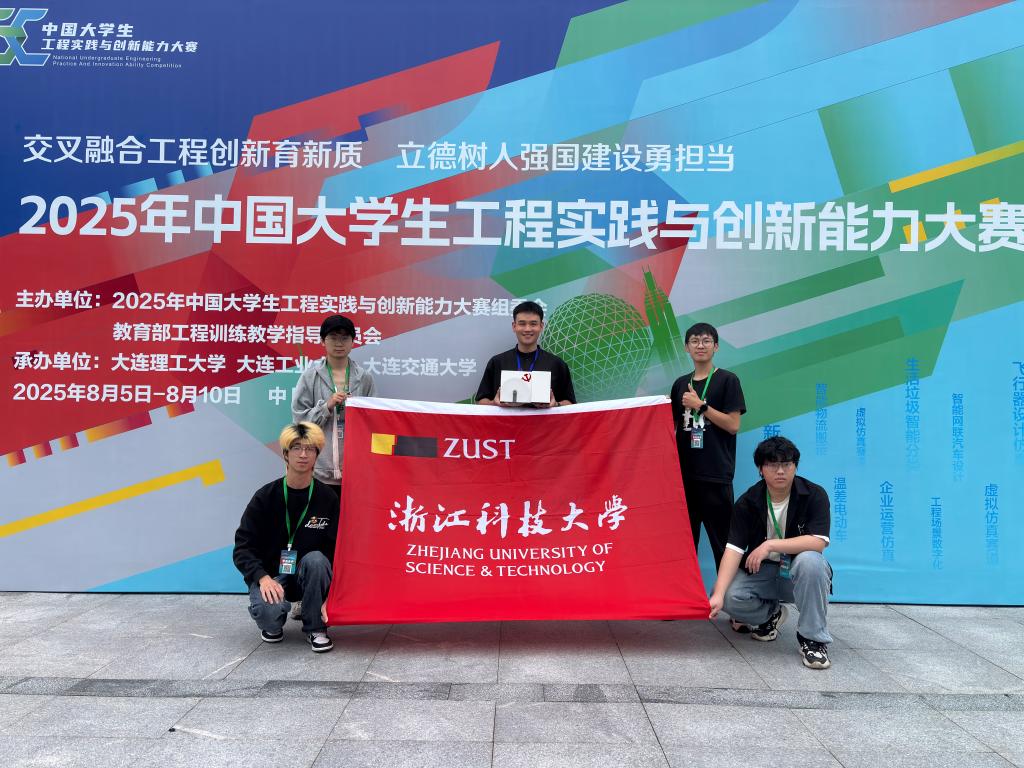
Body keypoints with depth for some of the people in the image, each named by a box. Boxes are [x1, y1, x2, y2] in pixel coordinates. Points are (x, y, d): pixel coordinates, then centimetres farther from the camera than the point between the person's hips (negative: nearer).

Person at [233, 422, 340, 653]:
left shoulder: (327, 497, -7)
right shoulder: (266, 496, -8)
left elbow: (338, 550, -8)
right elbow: (243, 546, -8)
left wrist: (331, 596, -18)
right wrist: (263, 577, -26)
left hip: (309, 575, 1)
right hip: (270, 574, -1)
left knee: (315, 559, -33)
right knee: (268, 611, -32)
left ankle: (315, 628, -9)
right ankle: (273, 624, 9)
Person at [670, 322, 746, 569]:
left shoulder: (727, 380, -1)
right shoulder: (680, 384, 14)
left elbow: (733, 425, -9)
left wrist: (701, 405, -12)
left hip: (715, 475, -5)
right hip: (684, 472, 5)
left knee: (722, 541, -2)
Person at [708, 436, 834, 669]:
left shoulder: (814, 495, -14)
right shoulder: (748, 502, -10)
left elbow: (818, 542, -25)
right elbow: (733, 549, -19)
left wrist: (770, 545, -29)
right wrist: (718, 594, -31)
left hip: (797, 572, -2)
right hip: (760, 571, 2)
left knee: (810, 560, -35)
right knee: (730, 598, -24)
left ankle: (813, 638, -17)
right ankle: (770, 613, 12)